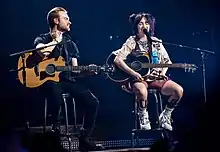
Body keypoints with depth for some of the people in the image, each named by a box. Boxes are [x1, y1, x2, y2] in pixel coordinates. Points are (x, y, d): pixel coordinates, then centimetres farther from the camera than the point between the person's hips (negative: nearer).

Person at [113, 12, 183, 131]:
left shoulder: (156, 43, 13)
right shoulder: (132, 42, 0)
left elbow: (167, 61, 20)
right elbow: (117, 60, -10)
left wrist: (163, 72, 0)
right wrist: (133, 73, -18)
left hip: (156, 78, 4)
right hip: (139, 79, -4)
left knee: (179, 90, -19)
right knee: (142, 91, -40)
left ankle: (165, 116, 6)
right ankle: (143, 118, -8)